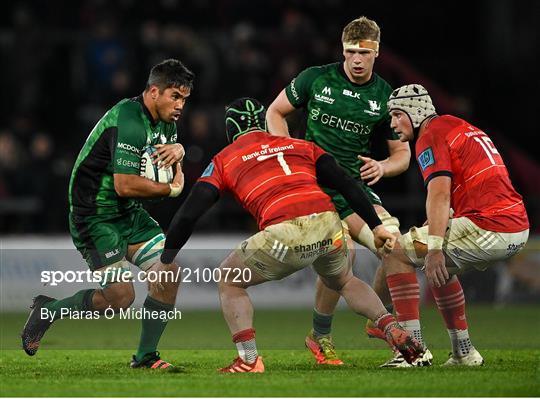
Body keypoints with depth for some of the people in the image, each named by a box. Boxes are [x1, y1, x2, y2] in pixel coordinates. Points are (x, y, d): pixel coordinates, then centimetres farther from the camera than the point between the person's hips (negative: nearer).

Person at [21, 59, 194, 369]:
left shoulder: (165, 121, 6)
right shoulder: (129, 121, -25)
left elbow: (175, 173, 19)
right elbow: (125, 185, -30)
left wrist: (178, 150, -5)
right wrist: (171, 190, -16)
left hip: (130, 215, 9)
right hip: (95, 217, -9)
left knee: (169, 273, -5)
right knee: (121, 296, -16)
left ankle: (146, 356, 6)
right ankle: (48, 310, 8)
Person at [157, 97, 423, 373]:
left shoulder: (224, 160, 18)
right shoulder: (300, 146, 25)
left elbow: (188, 214, 13)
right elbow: (346, 184, 19)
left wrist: (165, 260, 21)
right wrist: (376, 226, 22)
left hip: (285, 235, -4)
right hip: (328, 225, 4)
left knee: (229, 282, 20)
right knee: (344, 282, 34)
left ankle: (248, 359, 7)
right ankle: (394, 331, 16)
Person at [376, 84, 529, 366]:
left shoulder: (431, 135, -3)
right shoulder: (462, 128, 26)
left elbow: (440, 193, -16)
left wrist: (434, 248, -23)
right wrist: (436, 226, 24)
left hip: (486, 230, -9)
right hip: (519, 230, 9)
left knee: (395, 254, 0)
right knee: (441, 269, 31)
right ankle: (463, 352, 28)